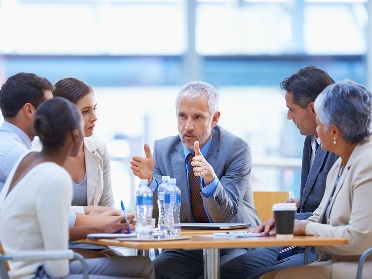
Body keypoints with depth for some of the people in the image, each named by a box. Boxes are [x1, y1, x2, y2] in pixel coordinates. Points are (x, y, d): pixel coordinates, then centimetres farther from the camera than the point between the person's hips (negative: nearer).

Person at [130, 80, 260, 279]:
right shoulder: (163, 149, 1)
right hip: (186, 250, 3)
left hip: (232, 249, -3)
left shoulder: (236, 149, -11)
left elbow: (225, 217, -18)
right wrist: (149, 180, -22)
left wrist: (211, 180, -37)